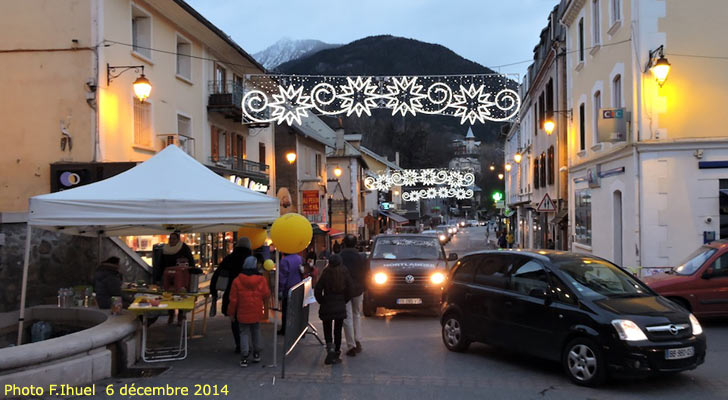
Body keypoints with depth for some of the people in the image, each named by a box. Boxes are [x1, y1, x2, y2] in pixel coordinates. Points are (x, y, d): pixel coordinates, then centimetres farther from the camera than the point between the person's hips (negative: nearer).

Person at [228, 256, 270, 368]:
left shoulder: (237, 281, -9)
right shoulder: (261, 280, -6)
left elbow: (233, 299, -6)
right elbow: (266, 295, 0)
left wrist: (231, 313, 4)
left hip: (243, 313, -2)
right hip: (256, 313, 2)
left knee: (244, 333, 5)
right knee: (256, 331, 19)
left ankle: (244, 358, -3)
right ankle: (256, 354, 27)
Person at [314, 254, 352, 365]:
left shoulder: (325, 274, -8)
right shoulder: (345, 274, -5)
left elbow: (317, 291, -8)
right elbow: (349, 291, -2)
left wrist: (321, 301, 6)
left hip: (326, 307, -1)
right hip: (340, 307, 1)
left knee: (327, 331, 7)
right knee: (338, 331, 11)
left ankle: (330, 349, -16)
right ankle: (336, 355, 15)